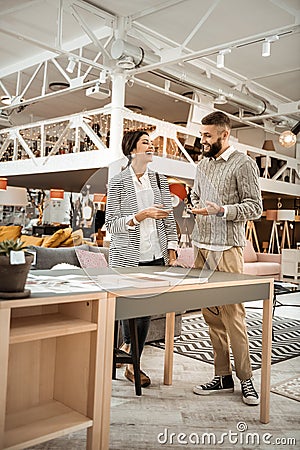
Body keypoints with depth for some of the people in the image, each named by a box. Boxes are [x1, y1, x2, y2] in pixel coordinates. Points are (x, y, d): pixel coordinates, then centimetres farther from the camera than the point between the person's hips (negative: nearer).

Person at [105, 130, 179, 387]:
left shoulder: (160, 180, 9)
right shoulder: (118, 183, -4)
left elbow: (169, 219, 10)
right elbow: (111, 224, -8)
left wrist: (172, 250, 3)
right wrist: (142, 215, -19)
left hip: (156, 256, 4)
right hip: (128, 257, -4)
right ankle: (128, 345, 31)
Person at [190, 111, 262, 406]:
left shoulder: (243, 164, -3)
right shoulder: (203, 164, 18)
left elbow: (255, 208, -8)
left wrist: (219, 210, -19)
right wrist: (194, 207, 9)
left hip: (226, 249, -6)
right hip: (201, 247, 7)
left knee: (232, 313, -5)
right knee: (211, 315, 8)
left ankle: (245, 377, 9)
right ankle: (223, 376, 18)